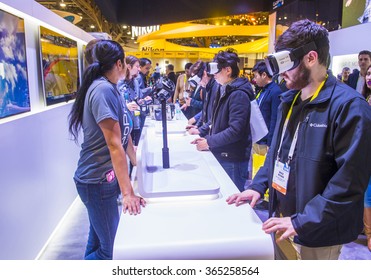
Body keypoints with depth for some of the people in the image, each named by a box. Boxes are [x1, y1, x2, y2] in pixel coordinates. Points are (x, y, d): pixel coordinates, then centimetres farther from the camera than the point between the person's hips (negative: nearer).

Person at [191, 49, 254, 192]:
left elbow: (235, 130, -25)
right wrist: (207, 137, 7)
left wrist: (209, 142, -17)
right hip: (221, 156, 9)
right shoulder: (224, 90, 11)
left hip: (233, 160, -9)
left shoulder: (238, 94, -19)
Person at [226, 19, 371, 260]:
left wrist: (302, 221, -25)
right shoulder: (290, 100, 6)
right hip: (283, 220, 8)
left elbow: (350, 180, -24)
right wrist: (258, 185, 3)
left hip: (316, 233, -7)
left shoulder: (349, 106, -20)